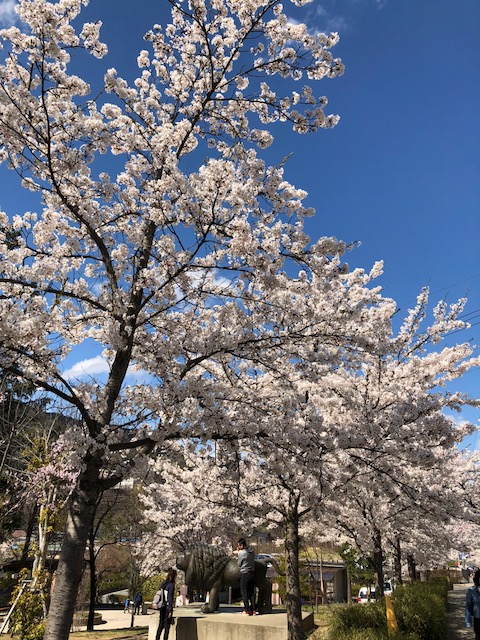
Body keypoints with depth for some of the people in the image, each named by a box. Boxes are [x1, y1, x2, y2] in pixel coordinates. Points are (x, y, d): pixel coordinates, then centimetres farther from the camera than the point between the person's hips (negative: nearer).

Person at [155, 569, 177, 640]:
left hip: (162, 607, 7)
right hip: (167, 608, -7)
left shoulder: (163, 583, 6)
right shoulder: (171, 585, -16)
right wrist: (170, 610, -14)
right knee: (167, 626, 3)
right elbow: (170, 598, -17)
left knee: (161, 625, 16)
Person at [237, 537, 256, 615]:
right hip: (252, 573, 6)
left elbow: (239, 564, -4)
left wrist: (238, 552, 1)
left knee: (244, 593, 3)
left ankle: (247, 610, 2)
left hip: (244, 574, -6)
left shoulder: (241, 553, -15)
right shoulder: (252, 551, 3)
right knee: (252, 592, 13)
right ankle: (253, 610, 13)